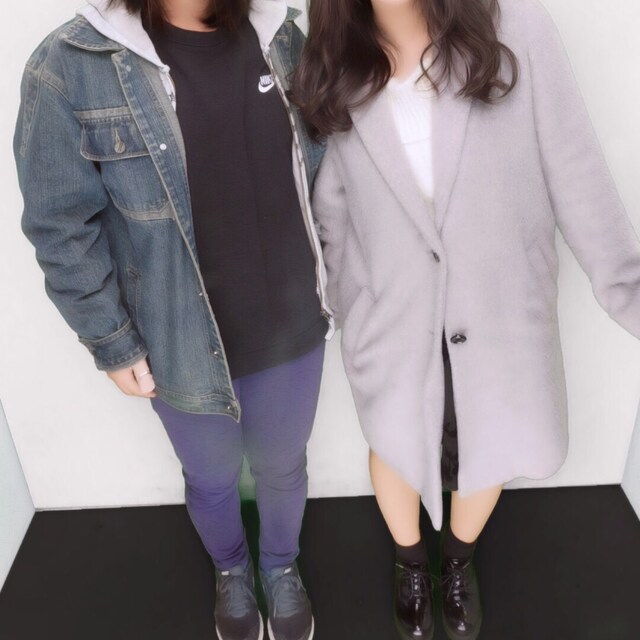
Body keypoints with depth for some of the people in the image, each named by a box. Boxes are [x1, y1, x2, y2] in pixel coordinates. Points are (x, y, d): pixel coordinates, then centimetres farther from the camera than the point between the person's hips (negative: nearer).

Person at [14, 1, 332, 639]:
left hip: (293, 329, 3)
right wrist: (113, 344, -8)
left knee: (283, 467, 24)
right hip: (187, 347, -2)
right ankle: (230, 570, 57)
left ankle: (281, 566, 56)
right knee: (212, 480, 23)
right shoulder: (68, 67, -15)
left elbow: (317, 167, 7)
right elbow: (63, 229, -11)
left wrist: (325, 280, 10)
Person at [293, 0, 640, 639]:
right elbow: (330, 205, 2)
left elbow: (577, 172, -9)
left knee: (486, 450, 19)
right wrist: (341, 304, 6)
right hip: (391, 316, 1)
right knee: (396, 446, 19)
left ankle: (458, 559, 53)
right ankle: (410, 562, 52)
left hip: (499, 309, 0)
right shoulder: (334, 67, -6)